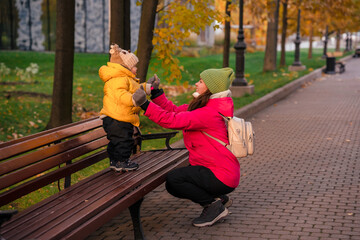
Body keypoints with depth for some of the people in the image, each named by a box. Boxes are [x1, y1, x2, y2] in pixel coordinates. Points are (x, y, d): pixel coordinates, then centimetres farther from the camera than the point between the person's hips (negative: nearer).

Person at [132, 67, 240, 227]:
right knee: (174, 186, 15)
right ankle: (219, 198, 18)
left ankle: (213, 205, -3)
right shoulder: (204, 106, 9)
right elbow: (175, 111, 9)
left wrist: (145, 105, -27)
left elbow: (173, 120, -29)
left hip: (222, 177, -10)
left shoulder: (210, 113, -23)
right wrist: (155, 92, 4)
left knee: (173, 180, -16)